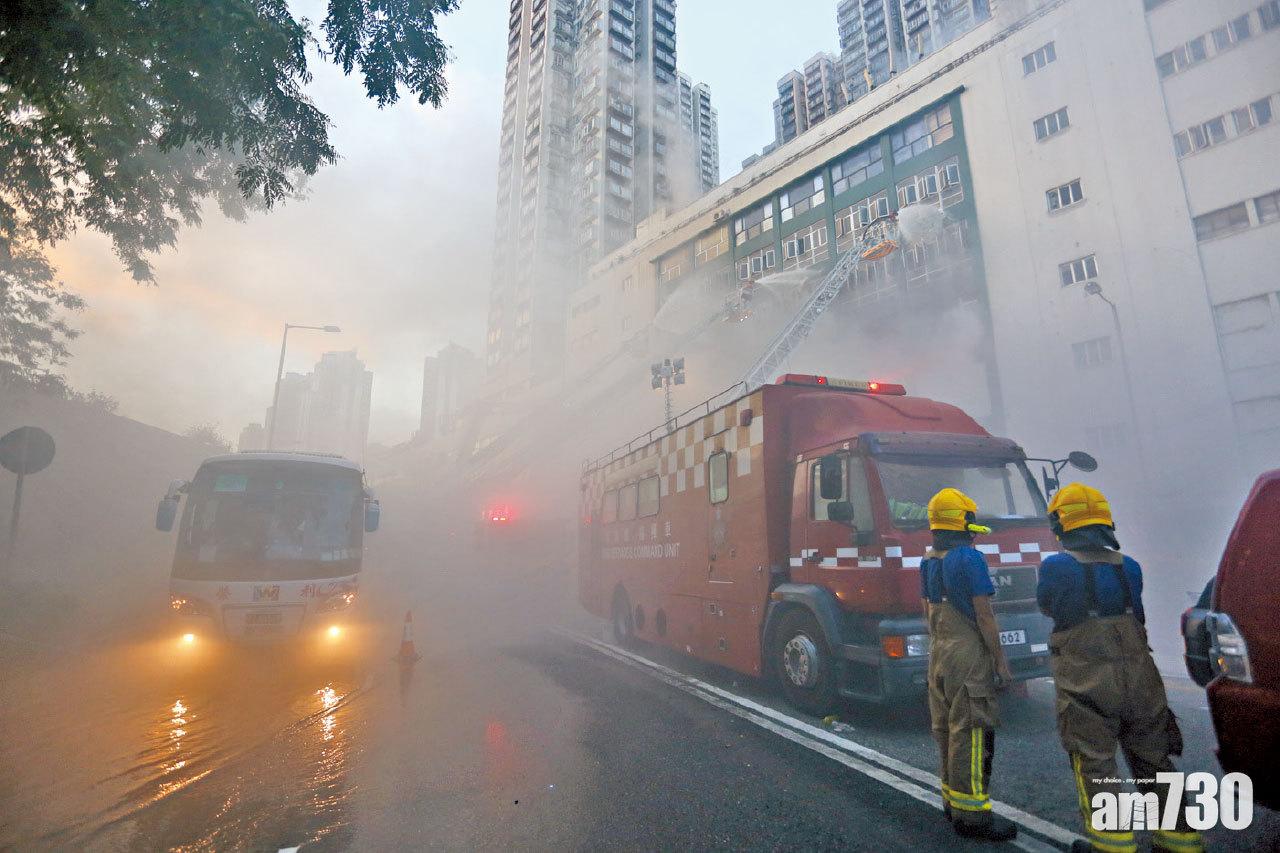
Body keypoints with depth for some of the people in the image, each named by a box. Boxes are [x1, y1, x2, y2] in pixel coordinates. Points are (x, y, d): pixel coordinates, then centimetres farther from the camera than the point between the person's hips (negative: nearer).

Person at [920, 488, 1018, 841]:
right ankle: (971, 813, 4)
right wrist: (1001, 661, -10)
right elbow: (984, 615, -16)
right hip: (968, 654, -8)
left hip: (938, 653, 8)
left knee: (947, 728, 15)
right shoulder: (969, 558, -15)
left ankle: (953, 799, 26)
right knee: (971, 731, -2)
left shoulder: (928, 560, 10)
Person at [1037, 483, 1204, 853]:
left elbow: (1046, 606, 7)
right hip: (1139, 682, 5)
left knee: (1094, 765, 4)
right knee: (1153, 762, 19)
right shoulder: (1129, 566, 4)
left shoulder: (1055, 566, -12)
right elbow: (1137, 617, 15)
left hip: (1087, 687, -5)